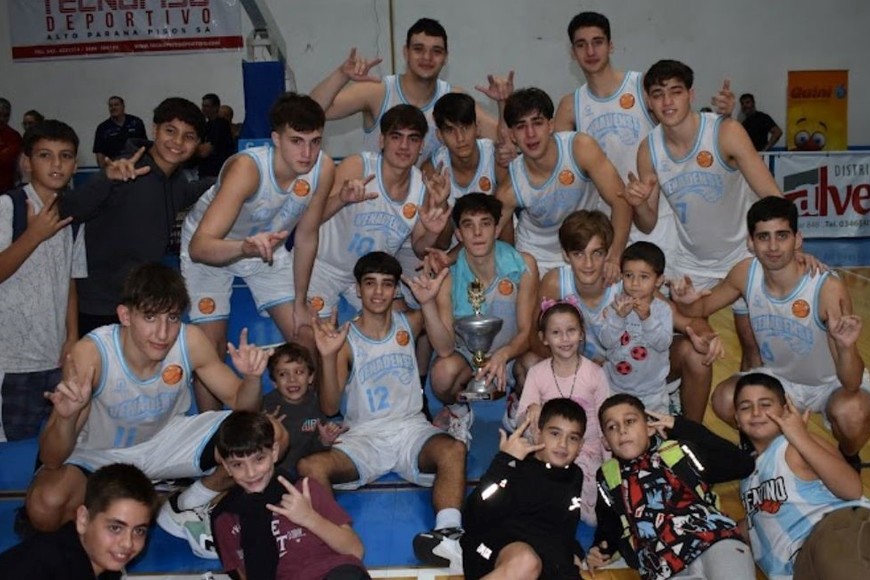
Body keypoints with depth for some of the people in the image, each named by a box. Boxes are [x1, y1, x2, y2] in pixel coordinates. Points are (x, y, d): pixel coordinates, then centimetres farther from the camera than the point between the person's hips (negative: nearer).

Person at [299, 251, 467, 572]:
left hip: (411, 428, 0)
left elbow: (445, 348, -14)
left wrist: (429, 304, -29)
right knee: (309, 466, -29)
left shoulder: (409, 323, 8)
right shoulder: (345, 339, 2)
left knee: (454, 450, -33)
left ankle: (448, 537, -47)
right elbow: (330, 407, -6)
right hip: (364, 436, 0)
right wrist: (328, 357, -22)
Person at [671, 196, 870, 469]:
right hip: (780, 379, 4)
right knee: (725, 400, -22)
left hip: (833, 384, -3)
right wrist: (689, 300, -24)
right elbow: (703, 307, 0)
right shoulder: (746, 273, -19)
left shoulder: (829, 289, -32)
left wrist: (846, 346, -54)